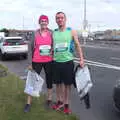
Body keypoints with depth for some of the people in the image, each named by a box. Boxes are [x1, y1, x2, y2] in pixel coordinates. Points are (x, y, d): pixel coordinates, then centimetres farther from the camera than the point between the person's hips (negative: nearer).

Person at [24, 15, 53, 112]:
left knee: (49, 79, 12)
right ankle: (28, 103, 14)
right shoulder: (36, 33, -2)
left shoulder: (51, 33, 2)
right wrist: (31, 62, -2)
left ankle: (49, 99, 30)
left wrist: (52, 52, -6)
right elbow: (32, 47, 0)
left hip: (48, 61, 2)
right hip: (37, 61, -2)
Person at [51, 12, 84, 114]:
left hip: (68, 61, -2)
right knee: (58, 83, 11)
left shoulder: (72, 32, -1)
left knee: (67, 84, 5)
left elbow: (78, 46, 0)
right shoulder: (54, 33, 6)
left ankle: (66, 104, 19)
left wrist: (81, 59, -8)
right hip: (56, 62, 3)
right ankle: (59, 102, 28)